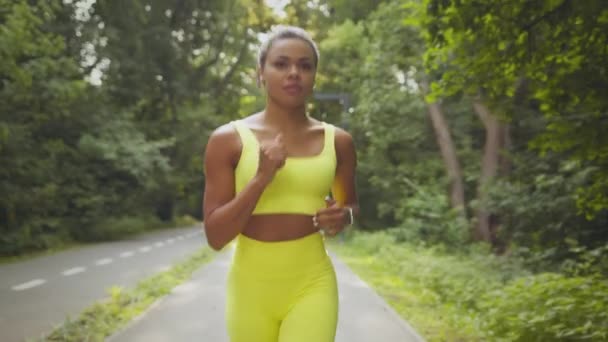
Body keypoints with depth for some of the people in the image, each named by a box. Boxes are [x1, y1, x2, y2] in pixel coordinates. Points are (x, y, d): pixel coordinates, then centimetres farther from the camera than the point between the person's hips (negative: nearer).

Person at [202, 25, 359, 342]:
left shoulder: (337, 141, 2)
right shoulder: (228, 139, -4)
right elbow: (215, 236, -7)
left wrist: (343, 217, -4)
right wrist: (261, 178, -20)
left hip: (312, 285, 0)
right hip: (250, 287, 0)